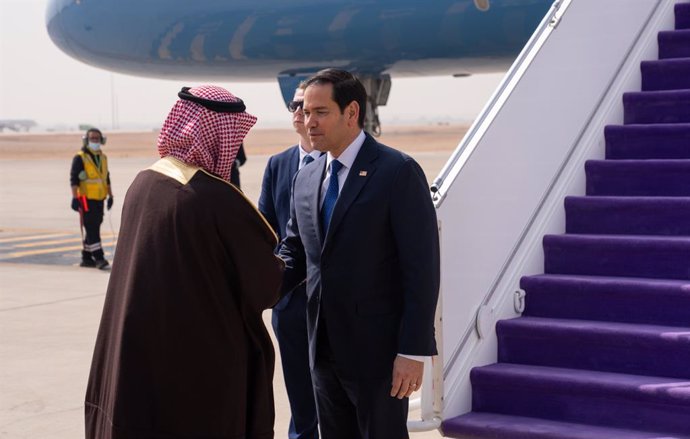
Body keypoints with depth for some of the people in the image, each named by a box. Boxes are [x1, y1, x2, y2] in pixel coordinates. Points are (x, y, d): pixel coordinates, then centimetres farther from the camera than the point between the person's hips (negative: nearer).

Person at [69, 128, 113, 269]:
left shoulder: (103, 158, 14)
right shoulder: (80, 158, -7)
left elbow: (106, 178, 22)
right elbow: (74, 179, -11)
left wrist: (110, 195, 18)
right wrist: (75, 198, -17)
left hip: (99, 199, 7)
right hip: (86, 199, -7)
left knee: (93, 229, 10)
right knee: (92, 229, -9)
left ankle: (86, 258, 18)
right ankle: (99, 258, -11)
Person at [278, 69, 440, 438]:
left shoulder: (398, 172, -11)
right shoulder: (306, 178, 10)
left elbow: (422, 267, -13)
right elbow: (293, 253, 16)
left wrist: (413, 351, -17)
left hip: (378, 350, -6)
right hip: (324, 349, 6)